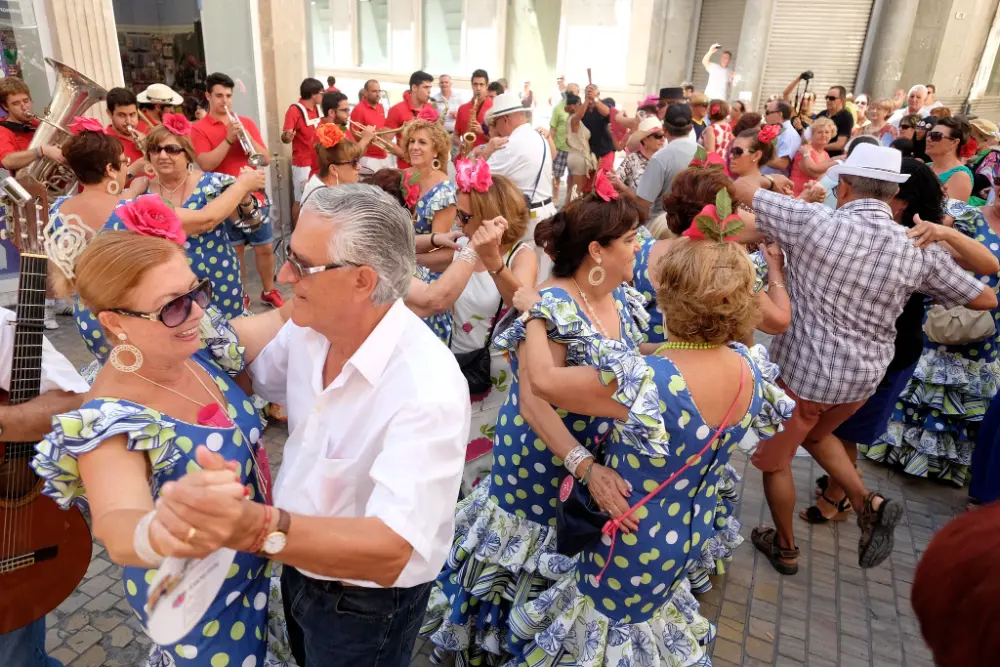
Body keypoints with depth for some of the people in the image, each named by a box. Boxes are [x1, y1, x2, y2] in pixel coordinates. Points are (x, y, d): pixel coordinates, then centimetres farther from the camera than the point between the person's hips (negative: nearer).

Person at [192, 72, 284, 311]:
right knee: (234, 250, 6)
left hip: (255, 196, 3)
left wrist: (246, 137, -13)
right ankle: (240, 295, 20)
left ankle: (269, 291, 23)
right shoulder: (199, 129, -2)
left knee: (265, 247, 7)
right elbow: (206, 165, -15)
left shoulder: (247, 122, 8)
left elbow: (266, 160, 2)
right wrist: (228, 139, -19)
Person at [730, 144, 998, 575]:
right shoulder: (919, 250, -5)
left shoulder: (815, 222, -18)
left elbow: (741, 190, -9)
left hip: (801, 370, -5)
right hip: (863, 377, 5)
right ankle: (868, 504, 19)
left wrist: (771, 185, 13)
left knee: (774, 458, 18)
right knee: (815, 434, 34)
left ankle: (785, 548, 34)